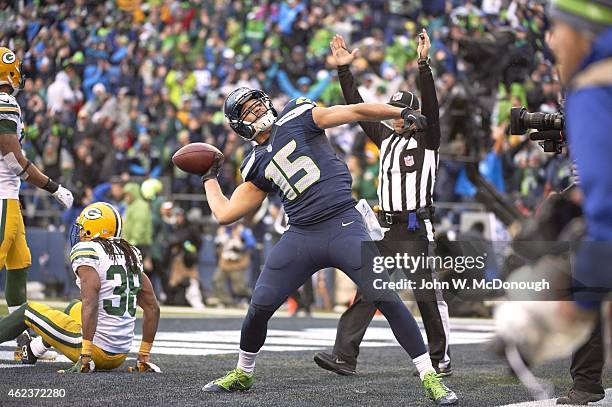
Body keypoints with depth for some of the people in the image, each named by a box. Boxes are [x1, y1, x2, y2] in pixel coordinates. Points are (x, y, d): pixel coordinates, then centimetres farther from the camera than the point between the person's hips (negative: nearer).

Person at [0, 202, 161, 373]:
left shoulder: (86, 252, -12)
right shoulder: (131, 255, 11)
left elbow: (90, 303, -25)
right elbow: (153, 308, 10)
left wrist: (85, 358, -25)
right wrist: (144, 356, 16)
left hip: (98, 350, -7)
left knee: (28, 310, 12)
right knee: (74, 307, 35)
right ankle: (31, 351, 50)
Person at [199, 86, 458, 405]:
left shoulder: (296, 116, 3)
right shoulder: (256, 166, 14)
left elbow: (354, 112, -6)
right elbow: (225, 213, 18)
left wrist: (402, 112, -18)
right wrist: (209, 178, 29)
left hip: (343, 226, -4)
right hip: (301, 236, 4)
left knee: (386, 298, -15)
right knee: (259, 307, 2)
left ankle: (429, 377, -10)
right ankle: (242, 374, 27)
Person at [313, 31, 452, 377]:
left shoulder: (427, 140, 0)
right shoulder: (386, 138, 16)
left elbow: (431, 106, -16)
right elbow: (359, 107, 15)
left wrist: (424, 64, -27)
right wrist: (344, 69, 9)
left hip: (418, 231, -6)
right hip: (387, 230, 6)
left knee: (429, 297, 0)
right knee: (367, 292, -4)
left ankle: (441, 359, 12)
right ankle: (345, 356, -10)